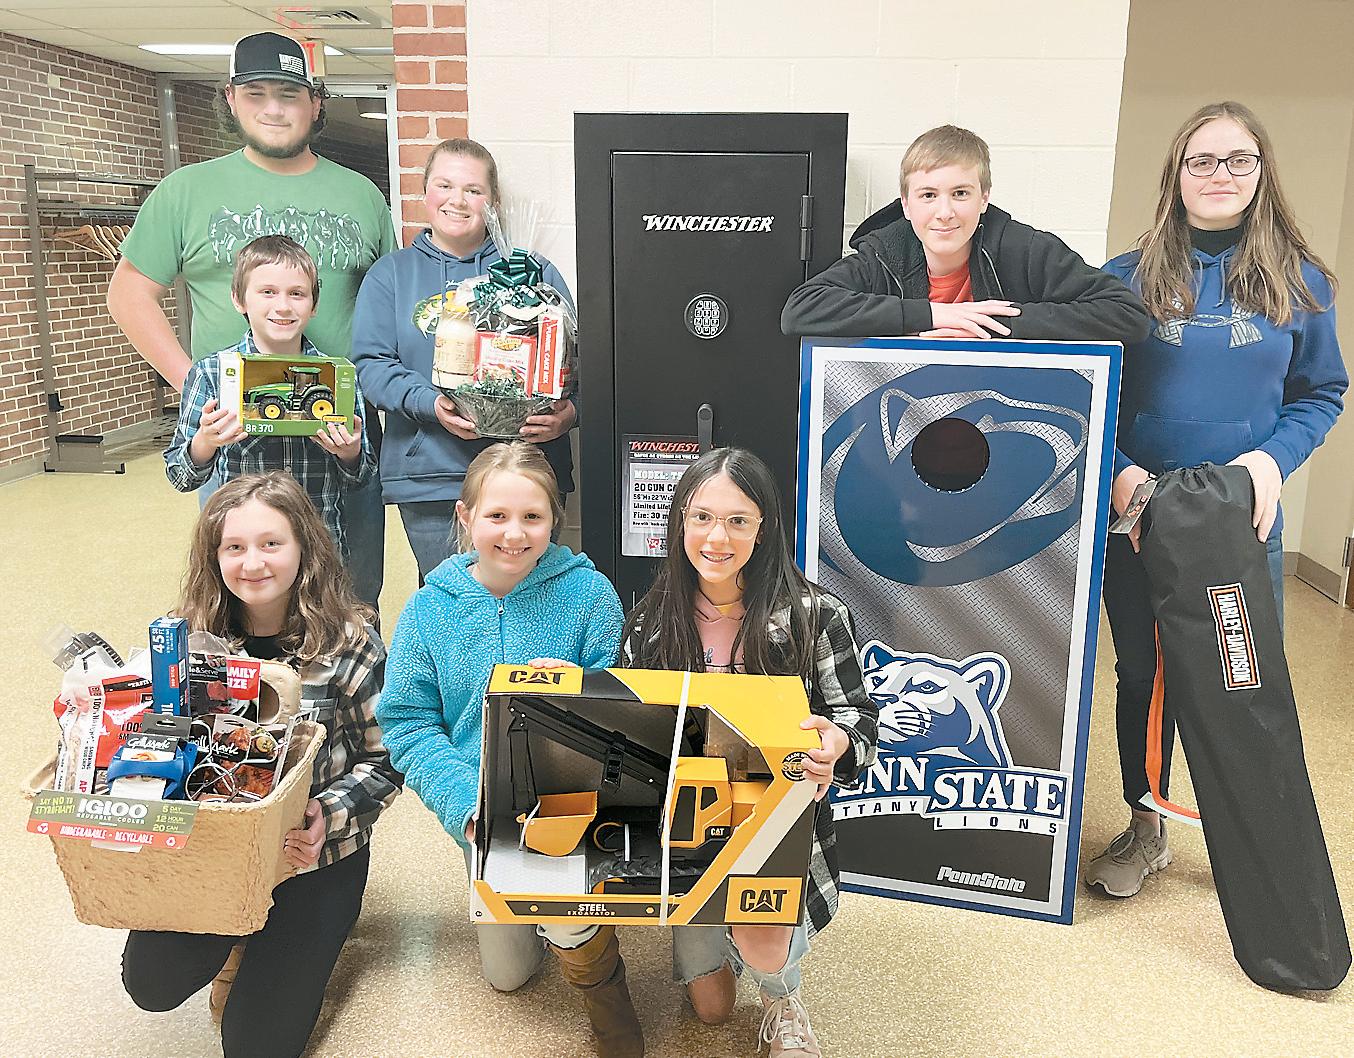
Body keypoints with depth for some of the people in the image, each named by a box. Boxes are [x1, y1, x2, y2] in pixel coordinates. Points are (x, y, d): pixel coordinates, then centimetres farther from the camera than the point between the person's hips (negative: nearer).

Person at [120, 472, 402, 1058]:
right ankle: (240, 934, 18)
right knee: (151, 982, -14)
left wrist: (328, 815, -26)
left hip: (315, 855, -3)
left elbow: (385, 761, -10)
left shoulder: (350, 643, -15)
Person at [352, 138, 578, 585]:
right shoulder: (390, 275, 12)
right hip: (431, 479, 0)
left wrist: (569, 411, -13)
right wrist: (431, 404, -16)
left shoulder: (533, 272, 13)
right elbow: (371, 362, 2)